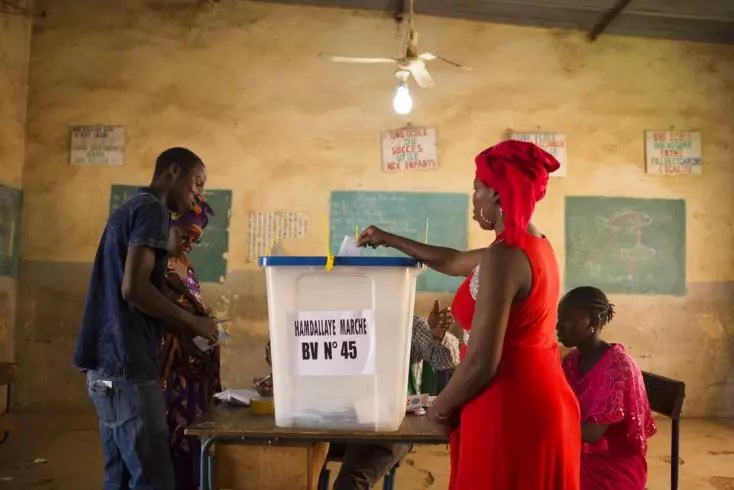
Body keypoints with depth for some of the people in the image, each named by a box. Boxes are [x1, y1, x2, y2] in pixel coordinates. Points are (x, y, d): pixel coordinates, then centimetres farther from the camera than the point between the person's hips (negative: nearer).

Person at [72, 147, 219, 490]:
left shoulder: (128, 209, 20)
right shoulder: (152, 210, -9)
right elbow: (134, 288, -20)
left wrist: (181, 324, 17)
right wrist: (193, 323, -8)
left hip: (108, 363, 10)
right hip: (126, 365, -10)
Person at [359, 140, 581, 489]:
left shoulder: (503, 257, -22)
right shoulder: (537, 245, 8)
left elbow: (481, 362, -24)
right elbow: (454, 262, 20)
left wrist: (441, 408, -5)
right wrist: (389, 240, 28)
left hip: (511, 411, -9)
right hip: (543, 402, 9)